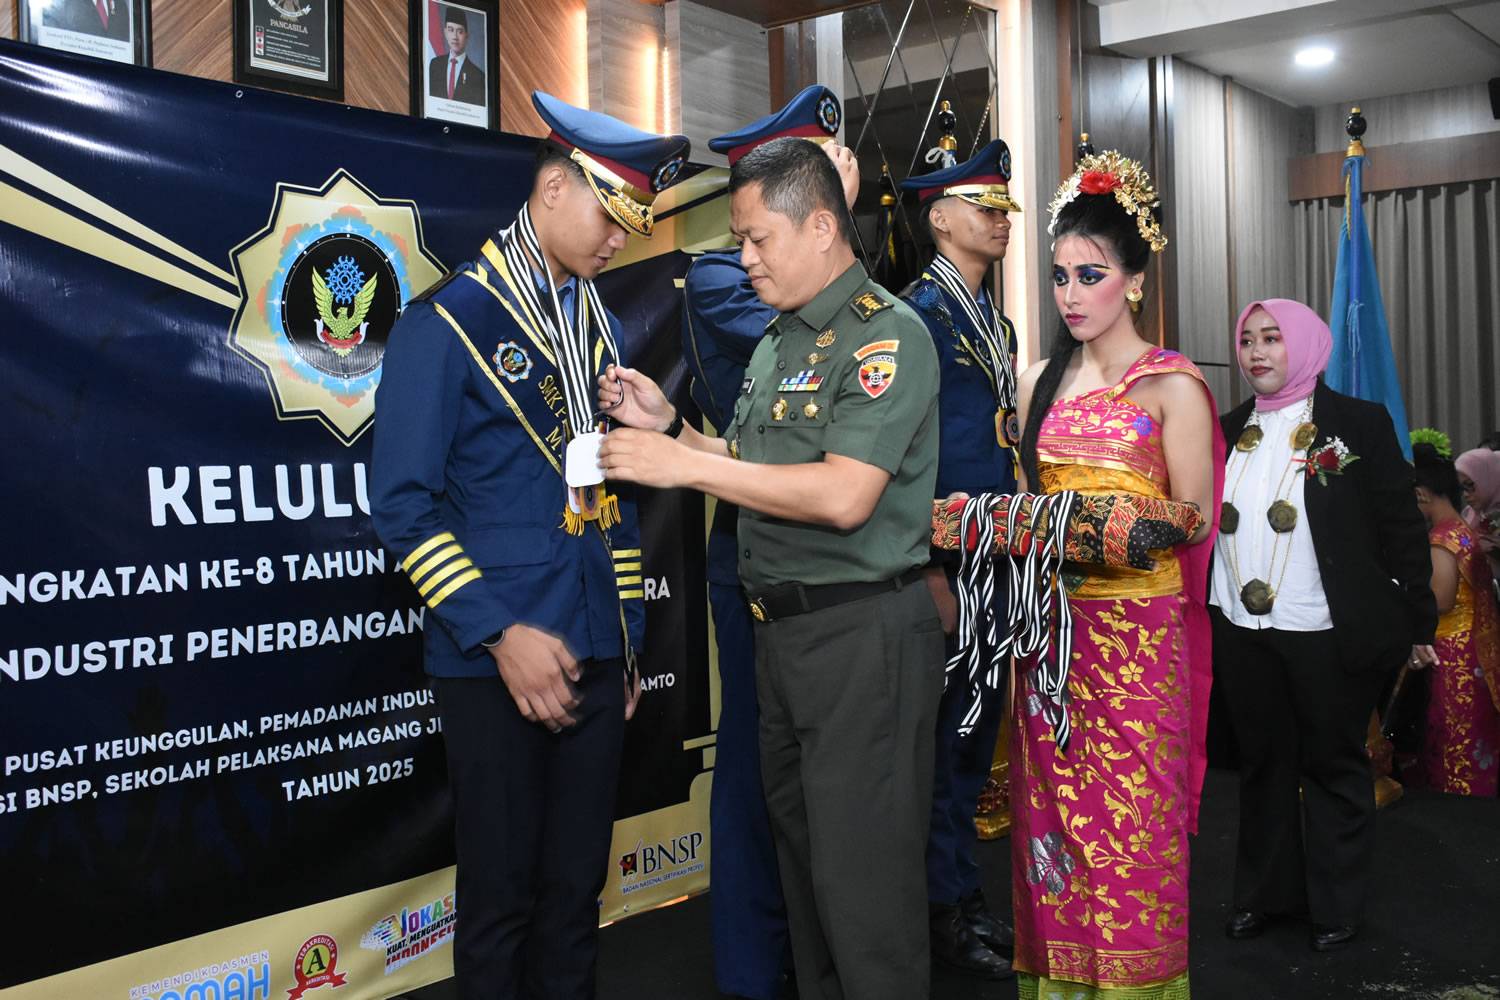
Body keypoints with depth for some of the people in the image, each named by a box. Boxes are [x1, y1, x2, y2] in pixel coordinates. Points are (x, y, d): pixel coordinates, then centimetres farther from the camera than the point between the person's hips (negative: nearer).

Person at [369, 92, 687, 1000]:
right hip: (498, 662, -5)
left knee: (577, 889, 14)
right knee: (502, 894, 6)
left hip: (596, 659, 6)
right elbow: (404, 503, -11)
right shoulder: (451, 321, -7)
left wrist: (629, 641, 13)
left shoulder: (603, 328, 13)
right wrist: (499, 633, -17)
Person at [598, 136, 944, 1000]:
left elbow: (843, 497, -23)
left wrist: (684, 466, -19)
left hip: (864, 632, -9)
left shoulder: (887, 336, -13)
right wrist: (670, 425, 5)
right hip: (783, 629, 9)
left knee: (864, 876, -1)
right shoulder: (778, 344, 15)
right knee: (802, 853, 19)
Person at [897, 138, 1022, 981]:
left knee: (978, 732, 16)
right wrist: (930, 574, -20)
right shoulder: (917, 313, -11)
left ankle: (968, 897, 29)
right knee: (940, 739, 3)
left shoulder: (995, 320, 16)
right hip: (942, 565, -8)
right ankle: (943, 907, 18)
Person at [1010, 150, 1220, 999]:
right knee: (1054, 810, 10)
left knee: (1132, 820, 1)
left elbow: (1191, 519, -8)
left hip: (1136, 627, -5)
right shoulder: (1041, 382, 12)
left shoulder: (1173, 385, -4)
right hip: (1051, 619, 5)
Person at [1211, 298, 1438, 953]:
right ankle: (1264, 894, 27)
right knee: (1262, 764, 14)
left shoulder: (1360, 424, -3)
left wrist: (1417, 622, -5)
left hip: (1328, 634, -4)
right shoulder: (1226, 432, 10)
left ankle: (1336, 906, 22)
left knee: (1332, 766, 7)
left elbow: (1401, 525, -4)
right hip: (1243, 634, 4)